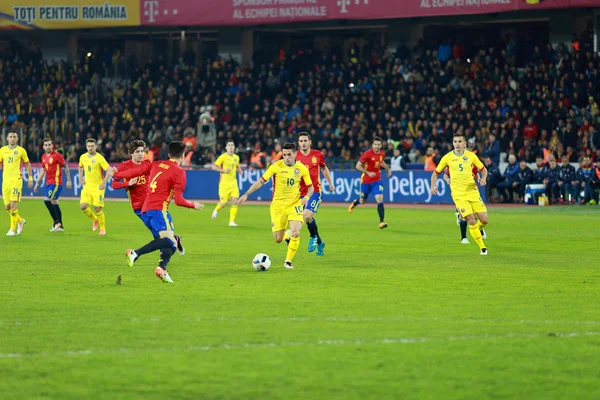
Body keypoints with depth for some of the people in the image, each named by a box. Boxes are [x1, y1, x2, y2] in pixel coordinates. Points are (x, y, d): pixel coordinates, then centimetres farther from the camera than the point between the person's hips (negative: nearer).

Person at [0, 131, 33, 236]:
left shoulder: (21, 150, 2)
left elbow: (27, 164, 10)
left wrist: (30, 178, 6)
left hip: (16, 179, -4)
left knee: (13, 204, -14)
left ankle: (12, 229, -8)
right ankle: (20, 221, 28)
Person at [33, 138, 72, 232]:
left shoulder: (56, 155, -10)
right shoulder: (44, 156, 12)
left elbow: (65, 167, -8)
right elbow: (43, 171, 20)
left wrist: (68, 180, -12)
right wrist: (37, 183, 19)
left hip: (56, 183, -8)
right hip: (48, 182, 8)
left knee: (47, 200, -17)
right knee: (54, 203, 9)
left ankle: (56, 222, -10)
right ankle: (60, 226, 14)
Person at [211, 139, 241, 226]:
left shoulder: (236, 157, 10)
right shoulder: (223, 156, -8)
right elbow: (214, 167, -9)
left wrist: (239, 170, 5)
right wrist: (224, 170, -20)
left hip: (233, 182, 5)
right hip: (224, 182, -5)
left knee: (235, 202, -10)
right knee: (223, 203, -2)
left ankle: (232, 221, -2)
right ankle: (216, 210, 33)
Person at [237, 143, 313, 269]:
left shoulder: (302, 168, -5)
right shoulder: (276, 166, -10)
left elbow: (311, 187, 5)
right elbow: (261, 181, -6)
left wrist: (306, 197, -16)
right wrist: (246, 194, -13)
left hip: (294, 204, 0)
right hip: (278, 205, 0)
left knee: (295, 233, -21)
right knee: (278, 239, 2)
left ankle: (288, 261, -1)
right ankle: (288, 235, 40)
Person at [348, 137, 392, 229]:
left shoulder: (382, 154, 0)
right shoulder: (367, 154, -17)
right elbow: (358, 166, -15)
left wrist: (388, 169, 9)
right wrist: (368, 172, -25)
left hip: (377, 181, 3)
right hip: (365, 181, -3)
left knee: (380, 199, -16)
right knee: (362, 201, 14)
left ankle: (382, 222, -15)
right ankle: (354, 203, 52)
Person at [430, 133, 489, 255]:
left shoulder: (471, 156, 4)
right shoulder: (447, 158, 2)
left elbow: (483, 169, 14)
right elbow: (436, 172, 11)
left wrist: (483, 179, -7)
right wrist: (433, 186, -6)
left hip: (473, 191, 2)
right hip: (459, 194, -2)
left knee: (484, 220, -5)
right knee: (471, 221, -13)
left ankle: (478, 229, 31)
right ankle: (482, 247, -2)